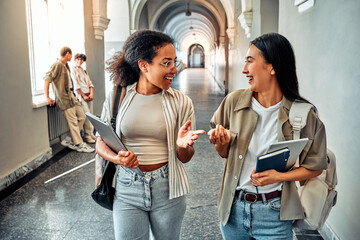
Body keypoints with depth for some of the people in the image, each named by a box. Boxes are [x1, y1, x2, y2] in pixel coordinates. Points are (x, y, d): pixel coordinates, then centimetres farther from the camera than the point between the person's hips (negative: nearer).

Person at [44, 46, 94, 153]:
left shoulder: (66, 66, 17)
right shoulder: (57, 65, -12)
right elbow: (47, 79, -20)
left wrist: (72, 94, 16)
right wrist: (47, 97, -22)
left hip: (71, 95, 9)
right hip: (63, 98, -9)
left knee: (82, 117, 9)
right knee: (73, 122, -5)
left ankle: (69, 140, 15)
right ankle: (79, 145, 4)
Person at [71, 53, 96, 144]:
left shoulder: (84, 71, 20)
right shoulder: (73, 70, -2)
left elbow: (90, 83, 16)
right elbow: (76, 86, -9)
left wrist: (91, 94, 0)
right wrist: (84, 96, -10)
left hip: (89, 96, 7)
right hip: (81, 96, -7)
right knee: (87, 116, -11)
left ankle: (91, 134, 14)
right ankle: (87, 136, -4)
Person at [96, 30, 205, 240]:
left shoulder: (181, 103, -5)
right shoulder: (117, 97, -5)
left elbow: (185, 158, -1)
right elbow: (101, 142, 2)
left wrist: (182, 145, -23)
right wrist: (116, 158, -18)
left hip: (167, 190, 1)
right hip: (127, 188, 0)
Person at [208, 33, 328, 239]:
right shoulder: (235, 101, -5)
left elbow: (315, 167, -2)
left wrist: (279, 176, -16)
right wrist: (221, 142, -16)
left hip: (273, 213, -2)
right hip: (233, 207, 3)